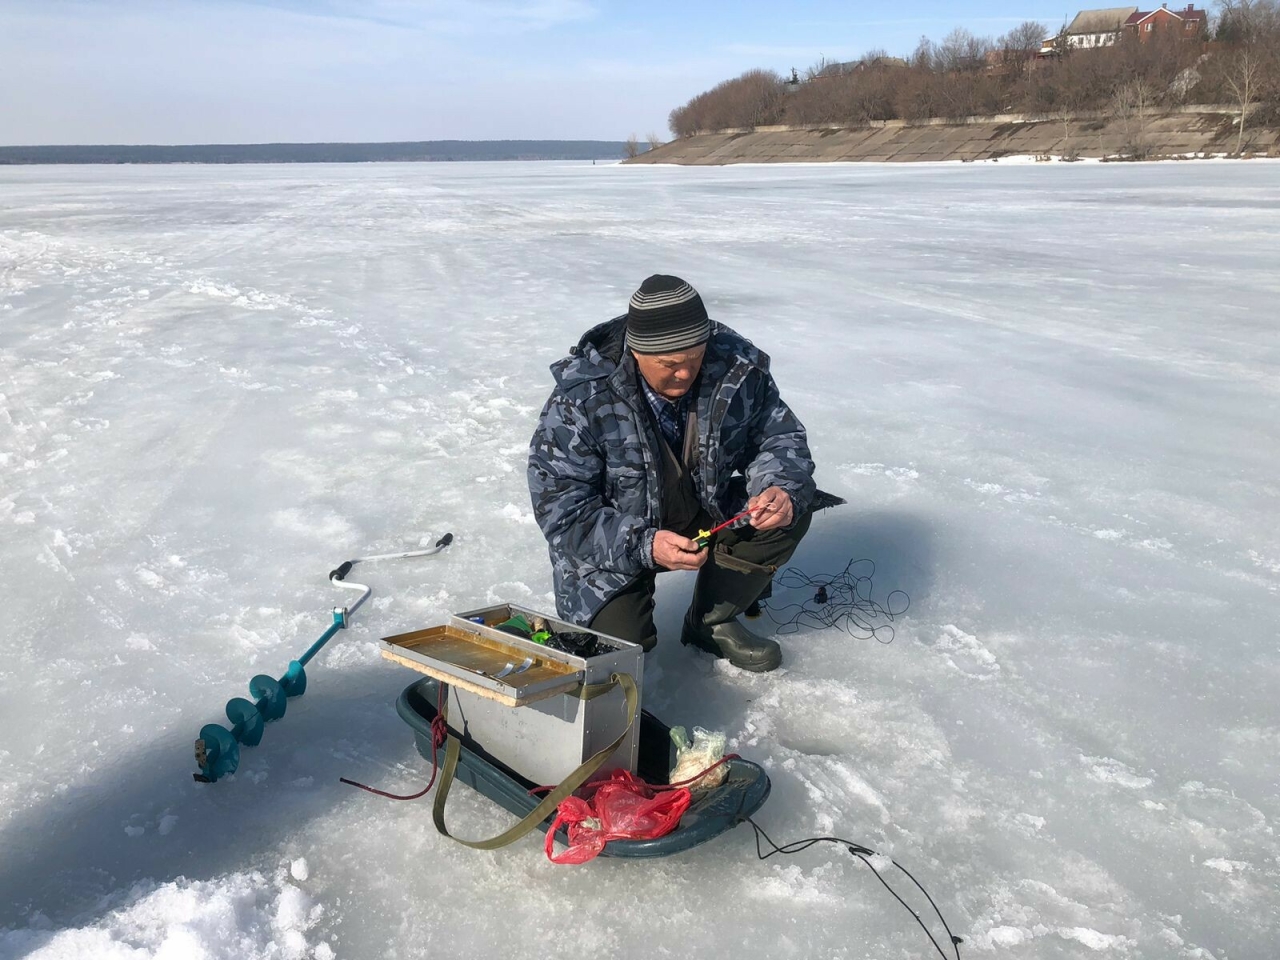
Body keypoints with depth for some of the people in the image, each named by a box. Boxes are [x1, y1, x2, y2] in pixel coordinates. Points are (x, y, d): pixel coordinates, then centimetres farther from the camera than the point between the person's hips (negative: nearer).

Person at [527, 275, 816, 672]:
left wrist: (782, 491, -26)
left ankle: (710, 623, 1)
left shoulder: (737, 366, -16)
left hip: (706, 515, 4)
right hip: (611, 546, -4)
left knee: (791, 510, -16)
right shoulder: (580, 397, -26)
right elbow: (562, 510, -24)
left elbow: (780, 436, -3)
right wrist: (643, 546, -37)